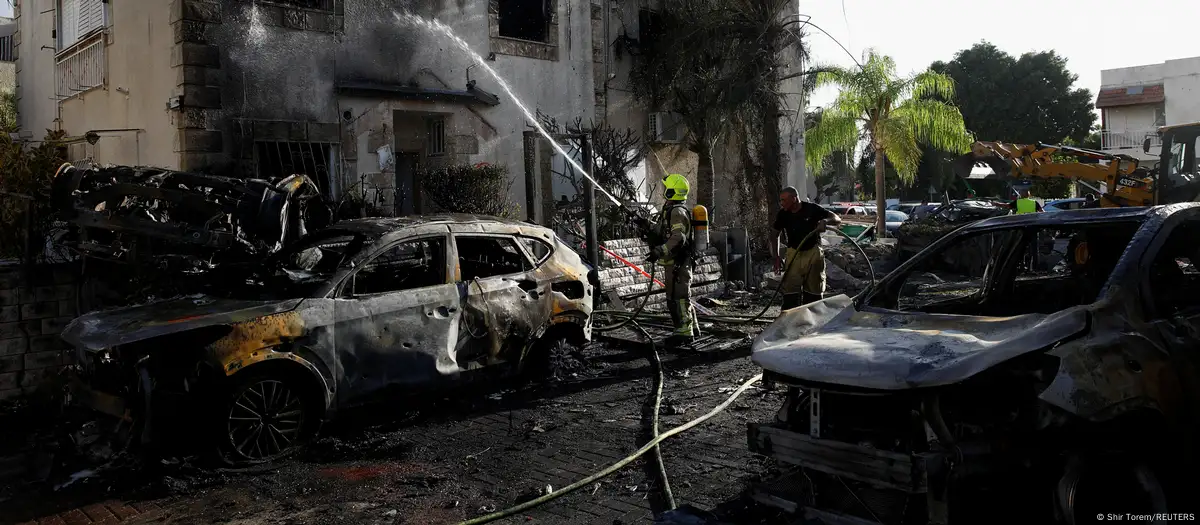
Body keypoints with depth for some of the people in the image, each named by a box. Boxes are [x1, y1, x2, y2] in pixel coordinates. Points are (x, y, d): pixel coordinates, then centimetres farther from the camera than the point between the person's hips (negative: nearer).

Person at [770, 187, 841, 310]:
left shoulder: (812, 209, -13)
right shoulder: (783, 214, -5)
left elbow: (838, 219, -9)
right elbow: (775, 234, 9)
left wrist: (825, 221, -32)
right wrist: (776, 257, 3)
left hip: (813, 253, -1)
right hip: (794, 254, 1)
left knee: (813, 291, 7)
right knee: (790, 293, -7)